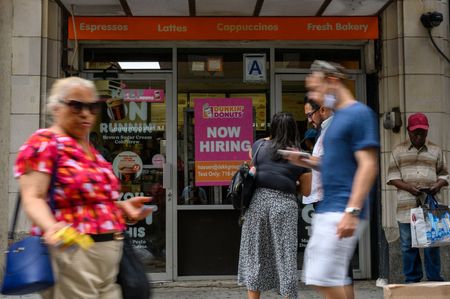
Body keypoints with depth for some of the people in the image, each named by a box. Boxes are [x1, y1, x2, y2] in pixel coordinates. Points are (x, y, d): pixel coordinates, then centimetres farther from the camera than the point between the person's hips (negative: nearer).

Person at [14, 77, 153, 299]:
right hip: (70, 251, -8)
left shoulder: (90, 150, 18)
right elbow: (33, 198, -15)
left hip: (109, 255, 8)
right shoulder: (44, 143, -6)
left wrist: (122, 206, 11)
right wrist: (52, 227, -34)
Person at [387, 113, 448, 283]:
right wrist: (407, 187, -12)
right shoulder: (398, 151, 10)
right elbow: (392, 176, 5)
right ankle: (412, 279, 11)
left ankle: (434, 279, 9)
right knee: (407, 245, 2)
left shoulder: (436, 150, 13)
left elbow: (443, 173, 16)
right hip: (407, 206, 0)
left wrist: (439, 184, -7)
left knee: (432, 243, -1)